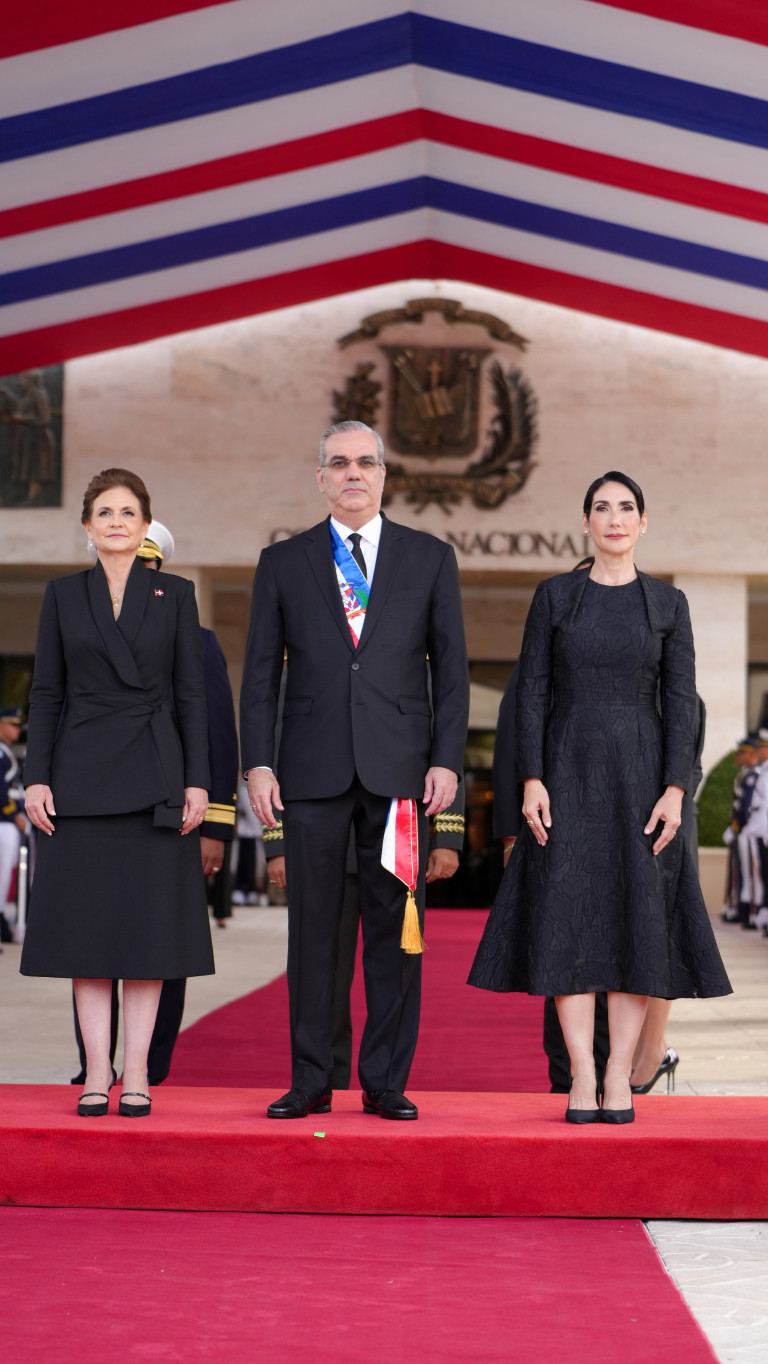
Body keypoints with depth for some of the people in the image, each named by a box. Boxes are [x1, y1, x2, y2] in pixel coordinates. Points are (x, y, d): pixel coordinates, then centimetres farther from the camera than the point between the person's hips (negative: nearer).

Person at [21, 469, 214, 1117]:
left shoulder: (175, 594, 6)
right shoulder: (64, 595, 8)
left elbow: (191, 693, 4)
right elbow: (46, 692, 6)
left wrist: (197, 780, -4)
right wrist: (37, 777, -2)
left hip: (155, 776, -1)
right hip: (83, 777, 1)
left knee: (150, 921, -1)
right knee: (87, 921, 1)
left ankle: (137, 1070, 5)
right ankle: (96, 1070, 6)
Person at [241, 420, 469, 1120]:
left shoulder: (430, 558, 9)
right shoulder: (283, 562, 10)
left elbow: (451, 667, 7)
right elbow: (261, 672, 9)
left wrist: (446, 760, -3)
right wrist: (258, 763, -1)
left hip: (399, 769, 0)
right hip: (313, 770, 0)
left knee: (395, 927, 1)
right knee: (313, 927, 3)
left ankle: (386, 1081, 8)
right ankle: (311, 1081, 10)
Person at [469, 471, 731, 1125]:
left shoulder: (668, 603, 5)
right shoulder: (554, 596, 4)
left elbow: (681, 701, 1)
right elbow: (533, 691, 2)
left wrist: (675, 789, -9)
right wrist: (531, 780, -8)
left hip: (640, 774, 0)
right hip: (568, 774, 0)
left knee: (637, 919, -3)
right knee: (569, 919, -5)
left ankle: (620, 1076, 2)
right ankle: (583, 1076, -1)